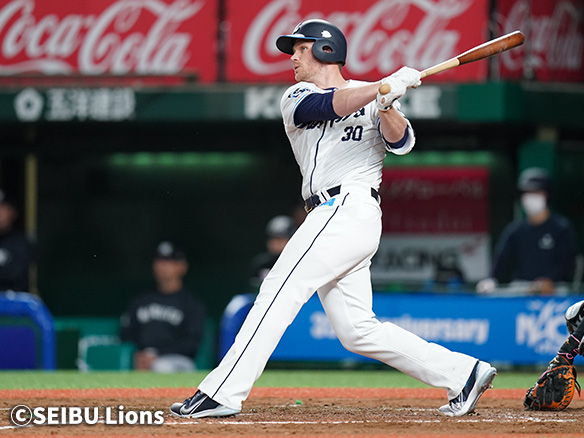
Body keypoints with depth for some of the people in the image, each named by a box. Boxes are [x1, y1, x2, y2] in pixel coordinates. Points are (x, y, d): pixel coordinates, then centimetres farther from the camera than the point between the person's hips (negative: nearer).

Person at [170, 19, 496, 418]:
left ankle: (221, 393, -17)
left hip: (350, 208, -7)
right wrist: (384, 87, -18)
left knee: (279, 292, -14)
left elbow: (401, 142, -8)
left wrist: (387, 106, -27)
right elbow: (329, 106, -5)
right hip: (330, 217, 7)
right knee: (357, 330, 3)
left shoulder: (376, 97, 7)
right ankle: (462, 374, 7)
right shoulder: (296, 98, 17)